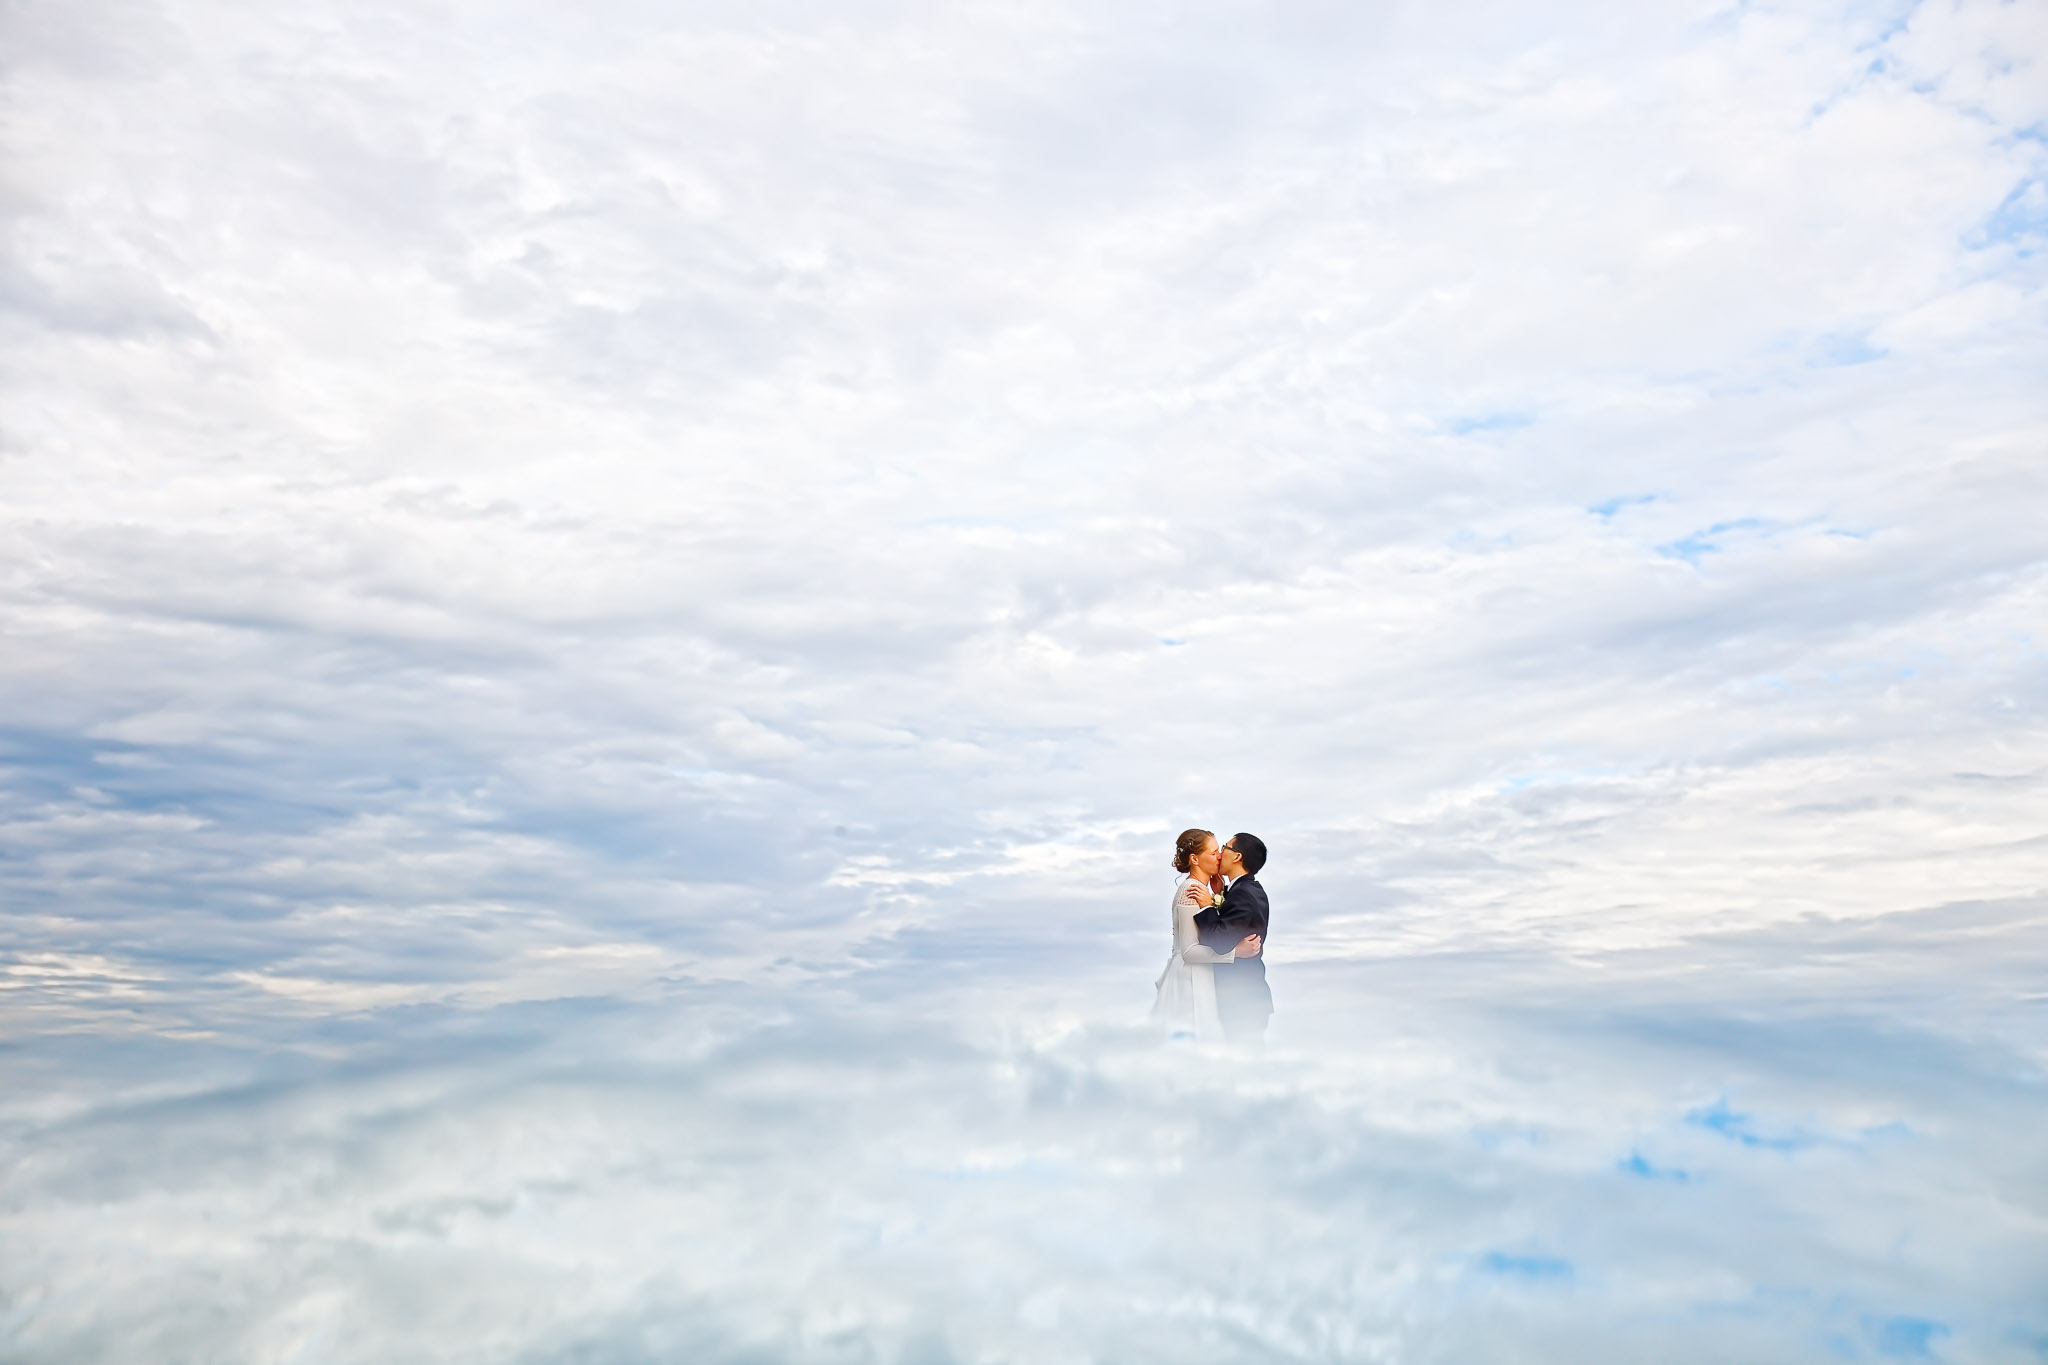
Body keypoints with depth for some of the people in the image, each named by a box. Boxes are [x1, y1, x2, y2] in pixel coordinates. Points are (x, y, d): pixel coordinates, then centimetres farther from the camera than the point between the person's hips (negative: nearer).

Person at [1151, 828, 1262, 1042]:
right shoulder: (1191, 891, -17)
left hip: (1200, 978, 10)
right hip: (1191, 982, -10)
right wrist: (1236, 951, -22)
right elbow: (1189, 950, -19)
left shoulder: (1203, 889, 12)